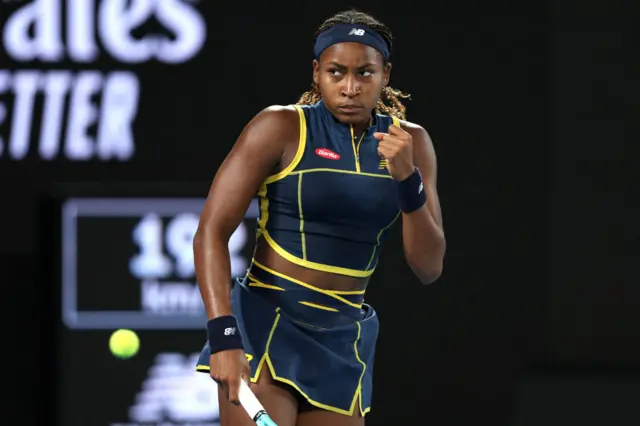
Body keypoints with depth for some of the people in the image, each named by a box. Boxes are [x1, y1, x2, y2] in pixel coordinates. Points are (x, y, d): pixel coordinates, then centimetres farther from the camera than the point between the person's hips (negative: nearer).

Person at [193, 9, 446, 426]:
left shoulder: (410, 143, 5)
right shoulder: (282, 128, -7)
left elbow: (429, 267, 2)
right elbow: (211, 232, -11)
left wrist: (408, 180, -15)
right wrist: (223, 335, -23)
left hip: (343, 340, 5)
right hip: (265, 326, -5)